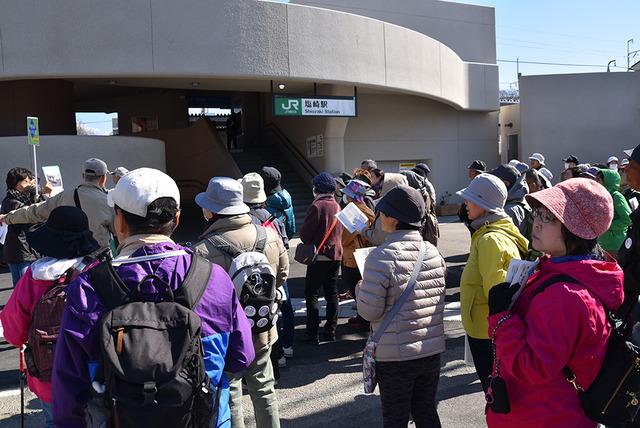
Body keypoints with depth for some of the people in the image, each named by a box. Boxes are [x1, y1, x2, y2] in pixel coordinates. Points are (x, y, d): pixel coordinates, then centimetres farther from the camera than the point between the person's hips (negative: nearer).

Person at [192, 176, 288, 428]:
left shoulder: (204, 250, -26)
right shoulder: (270, 236, -6)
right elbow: (282, 275, 8)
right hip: (262, 332, 5)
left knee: (229, 399, 11)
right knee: (264, 390, 22)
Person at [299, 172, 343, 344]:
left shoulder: (317, 206, -16)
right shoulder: (337, 206, 7)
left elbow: (305, 233, -13)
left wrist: (308, 242, 6)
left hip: (319, 256, -7)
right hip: (336, 255, 8)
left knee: (311, 294, 0)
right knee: (331, 293, 13)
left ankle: (312, 334, 1)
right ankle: (330, 331, 19)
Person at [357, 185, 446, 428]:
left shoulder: (382, 257, -19)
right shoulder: (433, 253, 0)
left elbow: (369, 311, -18)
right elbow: (438, 297, 8)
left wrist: (361, 287, 1)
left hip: (395, 356, -5)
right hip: (432, 351, 5)